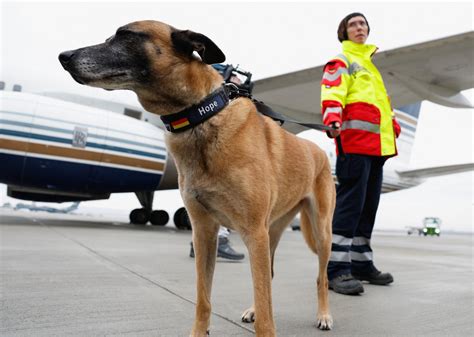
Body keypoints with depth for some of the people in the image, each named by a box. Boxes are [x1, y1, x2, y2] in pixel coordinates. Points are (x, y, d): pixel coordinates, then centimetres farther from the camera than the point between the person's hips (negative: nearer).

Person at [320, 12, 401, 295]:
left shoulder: (372, 63, 30)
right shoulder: (340, 62, 5)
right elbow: (331, 96, -12)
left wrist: (394, 124, 29)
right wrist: (333, 121, -30)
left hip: (378, 144, 9)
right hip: (354, 142, -8)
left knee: (369, 204, 10)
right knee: (350, 203, -14)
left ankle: (361, 263, 19)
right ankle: (337, 269, -12)